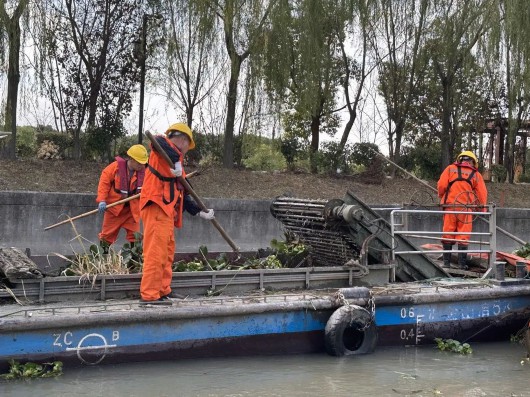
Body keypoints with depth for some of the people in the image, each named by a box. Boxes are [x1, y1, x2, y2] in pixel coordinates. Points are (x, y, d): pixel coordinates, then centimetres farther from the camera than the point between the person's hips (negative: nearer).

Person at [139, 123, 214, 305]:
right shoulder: (164, 148, 0)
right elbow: (157, 140, -27)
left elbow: (182, 195, 24)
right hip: (157, 207, -10)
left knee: (167, 253, 13)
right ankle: (149, 295, -11)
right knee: (156, 252, -11)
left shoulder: (177, 165, 25)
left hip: (167, 210, 10)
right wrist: (177, 161, -30)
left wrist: (200, 212, 20)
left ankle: (163, 292, 19)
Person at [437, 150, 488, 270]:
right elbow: (482, 194, 6)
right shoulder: (476, 174, 8)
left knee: (448, 235, 7)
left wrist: (441, 197, 14)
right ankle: (462, 263, 2)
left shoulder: (450, 169, 7)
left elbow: (441, 185, -4)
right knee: (463, 236, 2)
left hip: (450, 206, 0)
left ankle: (447, 261, 10)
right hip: (466, 208, 0)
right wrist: (481, 210, 17)